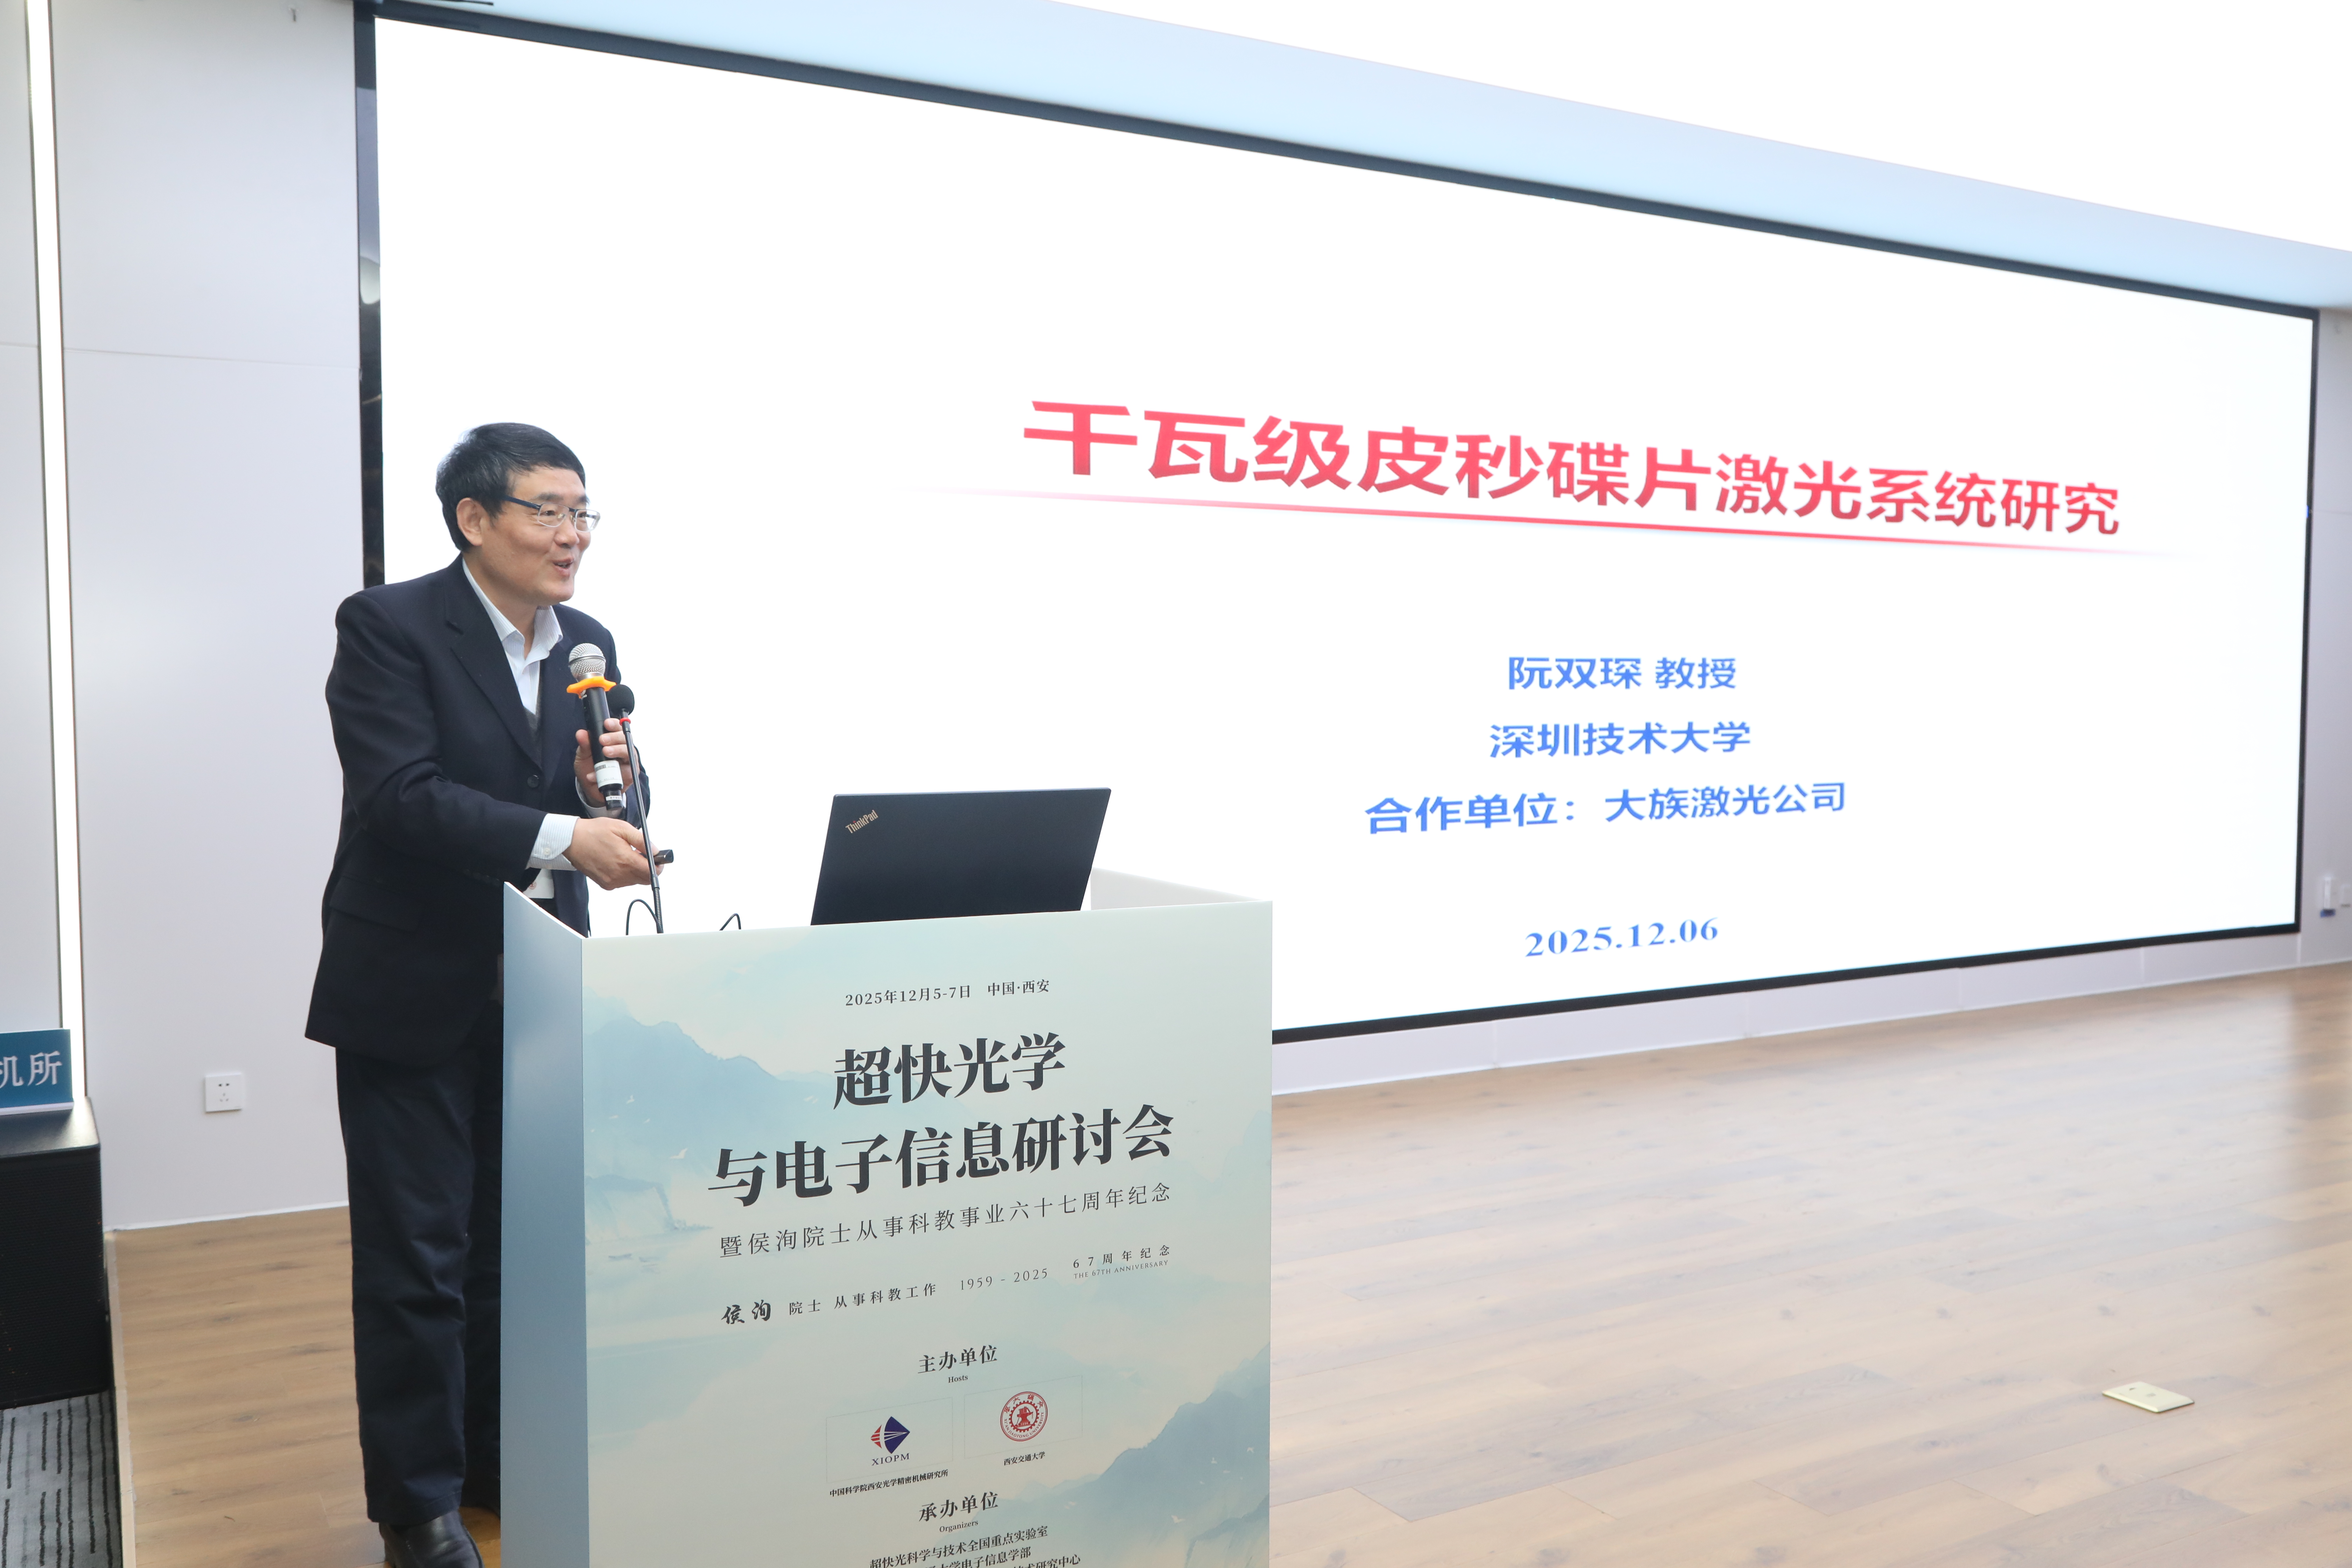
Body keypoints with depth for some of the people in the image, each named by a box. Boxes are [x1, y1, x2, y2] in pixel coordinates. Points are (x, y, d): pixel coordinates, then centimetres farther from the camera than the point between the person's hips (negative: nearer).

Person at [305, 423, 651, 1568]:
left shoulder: (587, 645, 6)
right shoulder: (389, 626, -12)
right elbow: (402, 794, -23)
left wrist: (602, 784, -13)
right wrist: (562, 837, -33)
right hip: (414, 991, -5)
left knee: (519, 1246, 15)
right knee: (416, 1258, 5)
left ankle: (506, 1469, 32)